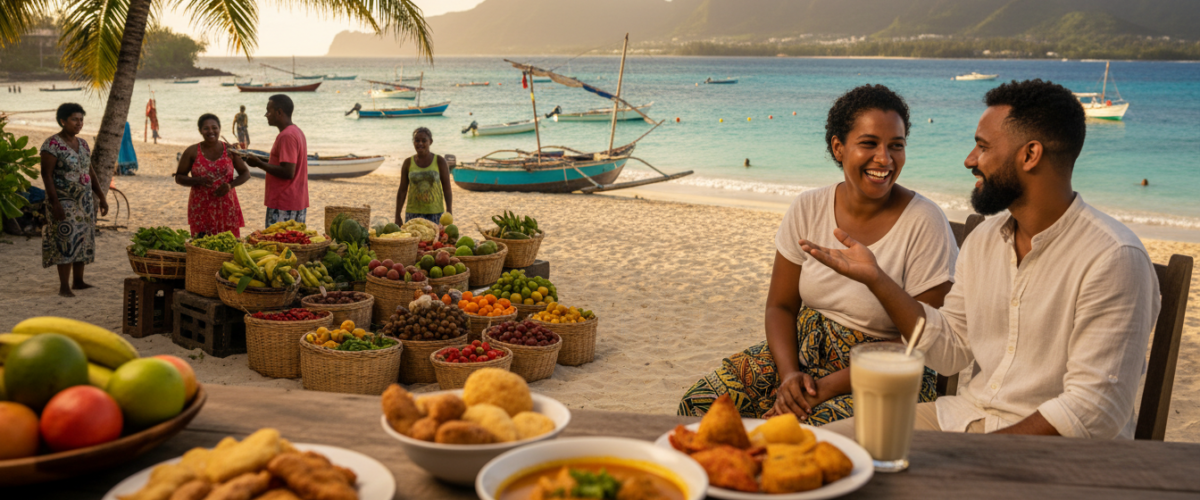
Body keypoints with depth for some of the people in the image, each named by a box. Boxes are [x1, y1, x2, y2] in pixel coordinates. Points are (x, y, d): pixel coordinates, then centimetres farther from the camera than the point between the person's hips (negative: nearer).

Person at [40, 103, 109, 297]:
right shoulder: (52, 144, -11)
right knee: (67, 239, -10)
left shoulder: (82, 143, 11)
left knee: (84, 239, 8)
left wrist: (101, 197, 14)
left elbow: (90, 172, 17)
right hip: (65, 201, -7)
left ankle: (78, 281, 16)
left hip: (85, 201, 7)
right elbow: (46, 174, -14)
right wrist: (54, 202, -21)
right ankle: (63, 286, -7)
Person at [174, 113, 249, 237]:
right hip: (201, 208, -1)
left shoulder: (230, 150, 5)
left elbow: (245, 173, 11)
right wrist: (198, 181, -13)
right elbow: (179, 177, 6)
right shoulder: (192, 152, 3)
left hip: (227, 207, 1)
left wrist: (231, 185, -9)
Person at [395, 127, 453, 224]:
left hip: (435, 213, -1)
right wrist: (397, 216, 7)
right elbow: (402, 190, 9)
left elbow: (447, 189, 2)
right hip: (413, 212, 1)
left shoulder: (439, 161, 1)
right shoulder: (408, 163, 5)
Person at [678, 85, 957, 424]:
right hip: (803, 354, 5)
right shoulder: (809, 209, -2)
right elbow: (780, 305, 5)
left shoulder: (925, 223, -14)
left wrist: (830, 387, -20)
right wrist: (789, 373, -15)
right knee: (702, 403, -14)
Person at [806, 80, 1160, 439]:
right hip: (964, 415, 7)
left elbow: (1094, 412, -21)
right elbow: (949, 350, 8)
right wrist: (875, 278, 1)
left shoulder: (1113, 259, -18)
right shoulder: (983, 240, 7)